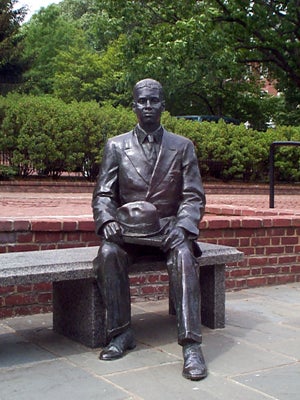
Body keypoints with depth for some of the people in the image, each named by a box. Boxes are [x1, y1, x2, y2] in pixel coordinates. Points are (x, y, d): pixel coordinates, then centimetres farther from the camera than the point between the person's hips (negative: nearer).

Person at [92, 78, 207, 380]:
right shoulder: (116, 146, 8)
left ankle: (191, 344, -32)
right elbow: (103, 194, 5)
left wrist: (182, 227, -17)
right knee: (108, 253, -31)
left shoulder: (182, 146, 7)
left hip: (169, 226, -1)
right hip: (128, 227, 1)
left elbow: (194, 196, 2)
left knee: (183, 255, -33)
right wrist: (107, 220, -18)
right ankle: (120, 333, -17)